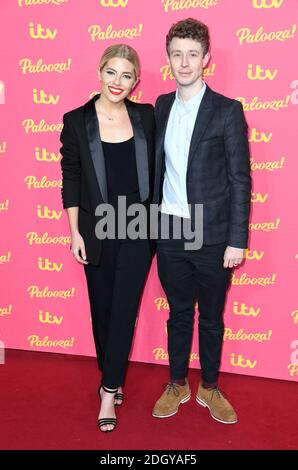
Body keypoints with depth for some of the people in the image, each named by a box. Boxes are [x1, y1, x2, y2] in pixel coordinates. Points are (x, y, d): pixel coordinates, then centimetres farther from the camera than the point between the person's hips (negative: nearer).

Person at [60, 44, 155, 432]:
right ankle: (112, 380, 34)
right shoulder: (76, 121, -4)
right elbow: (70, 179, -1)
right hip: (96, 229, 0)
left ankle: (109, 389, 15)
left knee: (124, 308, 1)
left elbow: (153, 170, 7)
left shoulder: (146, 116, 1)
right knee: (102, 308, 12)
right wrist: (74, 232, -3)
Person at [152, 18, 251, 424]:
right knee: (179, 314, 16)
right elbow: (158, 167, 10)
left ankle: (209, 388, 33)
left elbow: (240, 180, -7)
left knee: (211, 317, 13)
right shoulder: (161, 106, 7)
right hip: (170, 233, 3)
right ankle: (177, 385, 35)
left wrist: (237, 240, -10)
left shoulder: (227, 111, -6)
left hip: (212, 235, -3)